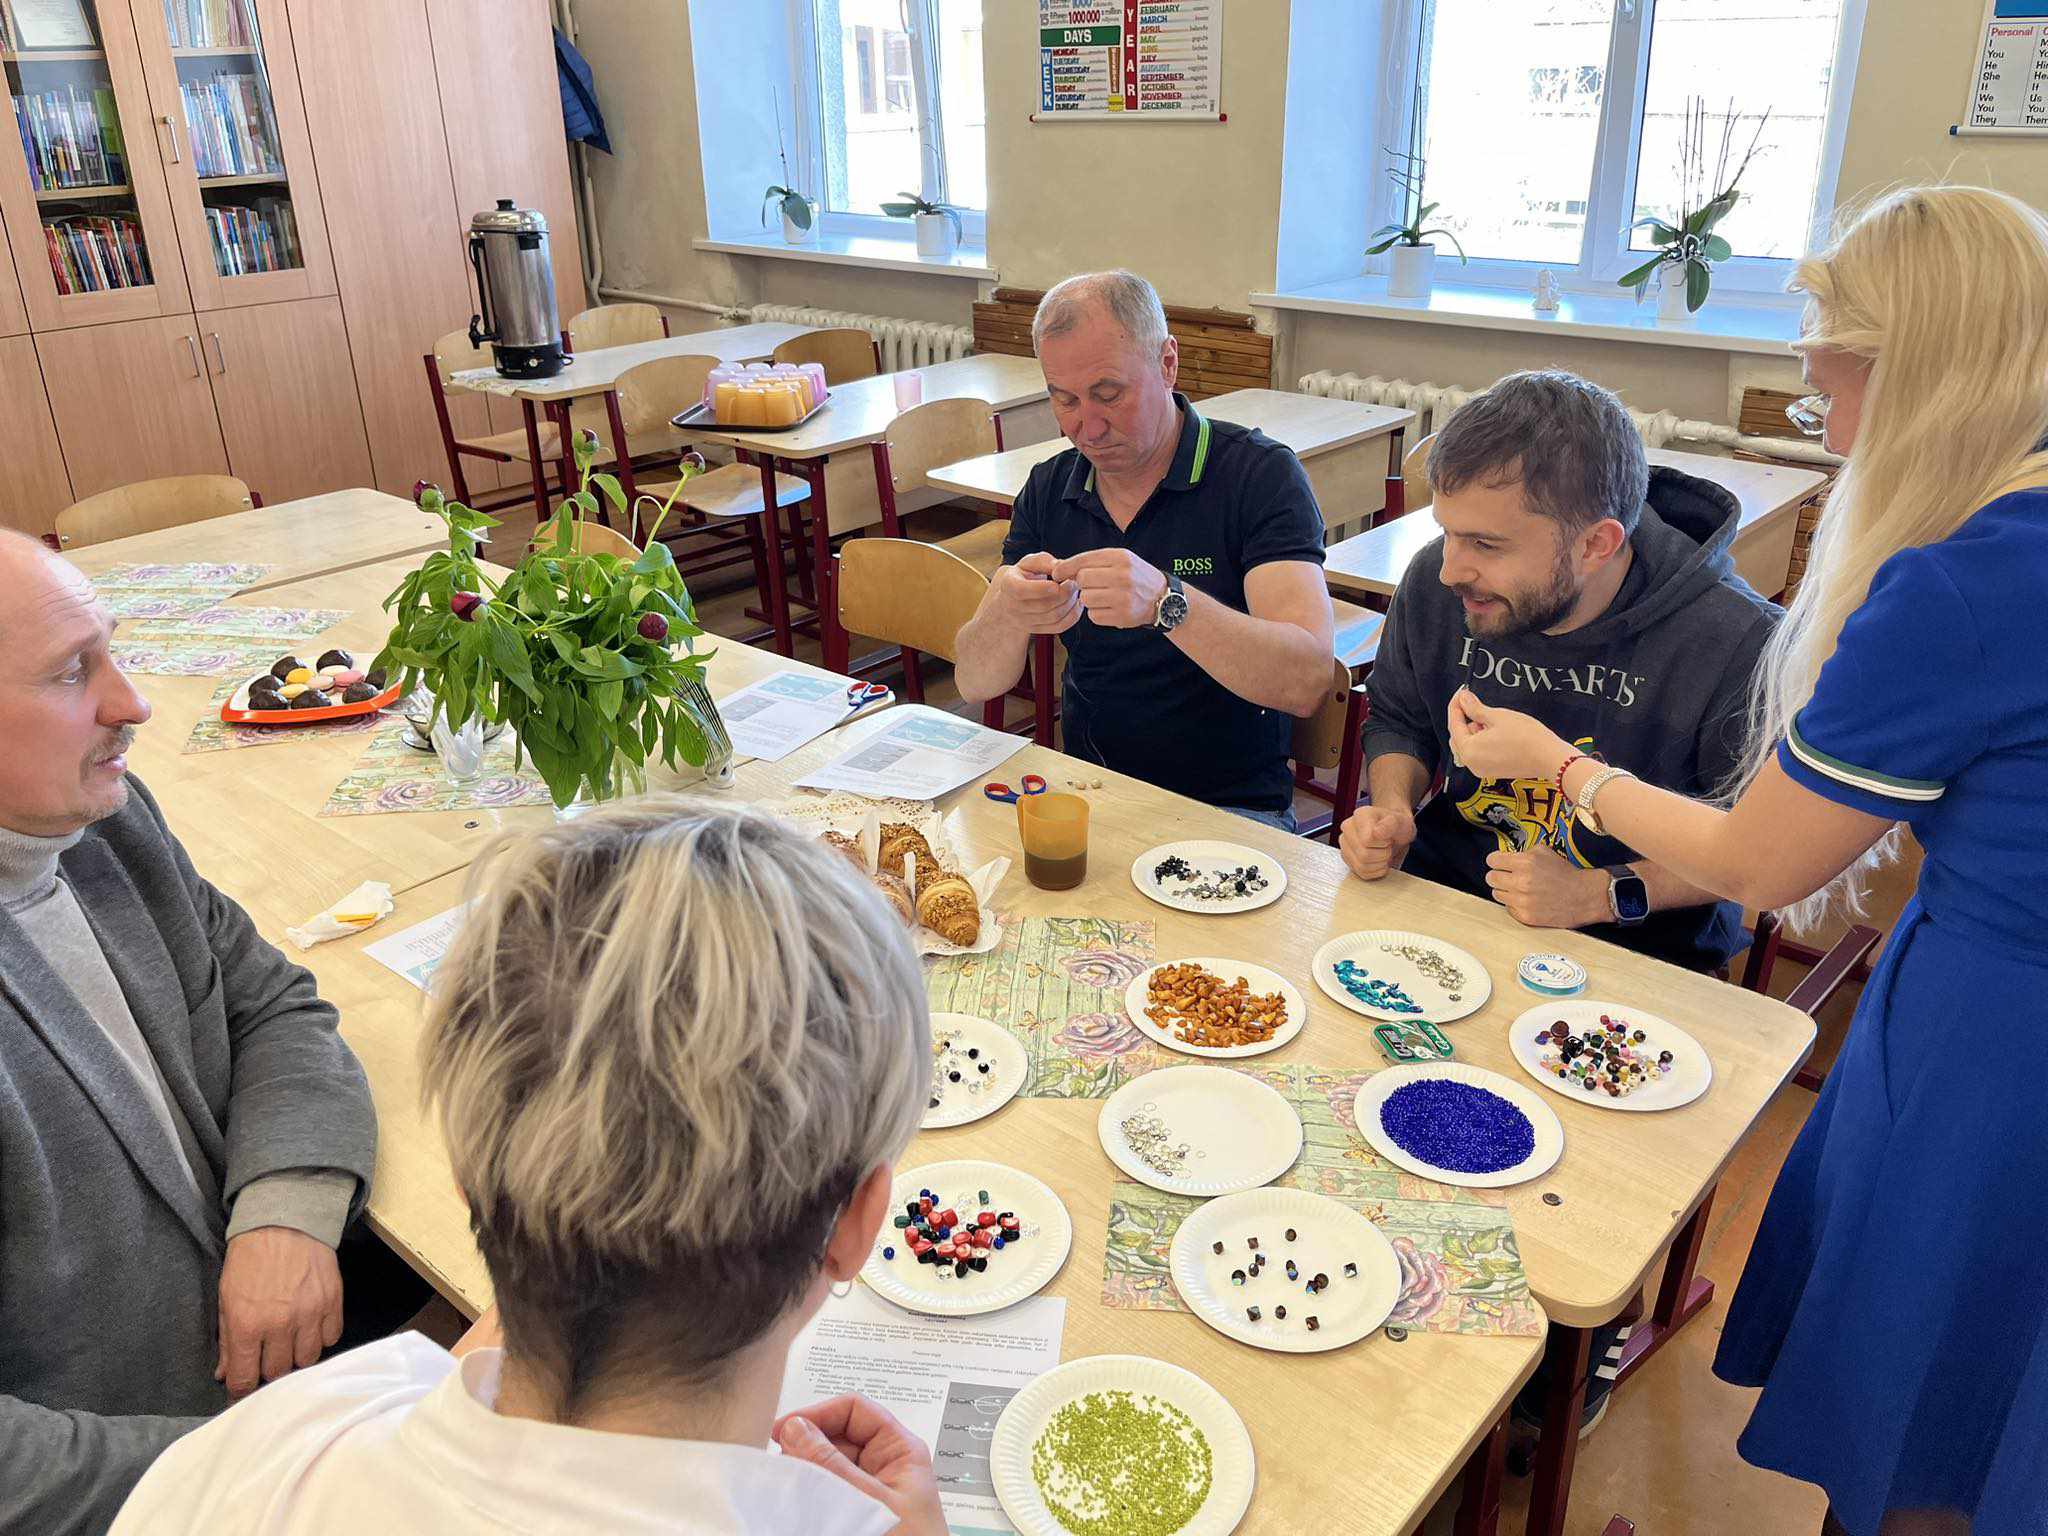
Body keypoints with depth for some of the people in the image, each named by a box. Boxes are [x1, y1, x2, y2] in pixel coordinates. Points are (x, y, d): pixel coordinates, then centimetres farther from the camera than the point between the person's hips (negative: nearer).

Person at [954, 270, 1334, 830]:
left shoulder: (1261, 473, -10)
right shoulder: (1049, 488, 4)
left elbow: (1307, 681, -23)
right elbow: (974, 683, 0)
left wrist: (1166, 602, -38)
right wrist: (1007, 612, -24)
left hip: (1228, 805, -4)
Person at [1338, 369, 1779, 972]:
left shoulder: (1737, 645, -20)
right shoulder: (1432, 585, -6)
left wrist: (1599, 895, -21)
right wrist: (1392, 808, -7)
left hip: (1634, 941, -3)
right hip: (1442, 881, 4)